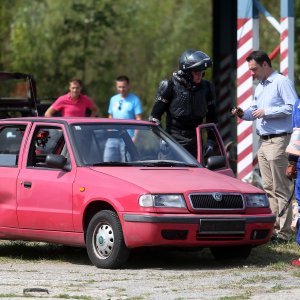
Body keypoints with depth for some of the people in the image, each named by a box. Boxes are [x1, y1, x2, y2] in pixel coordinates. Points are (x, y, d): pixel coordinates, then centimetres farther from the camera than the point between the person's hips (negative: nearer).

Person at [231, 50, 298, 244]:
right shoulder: (260, 87, 21)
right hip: (263, 141, 9)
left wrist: (266, 112, -16)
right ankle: (272, 227, 12)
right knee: (268, 188, 9)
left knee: (280, 189, -8)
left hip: (278, 140, -9)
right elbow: (255, 110, 26)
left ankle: (283, 231, -8)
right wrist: (244, 114, 5)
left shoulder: (282, 82, -8)